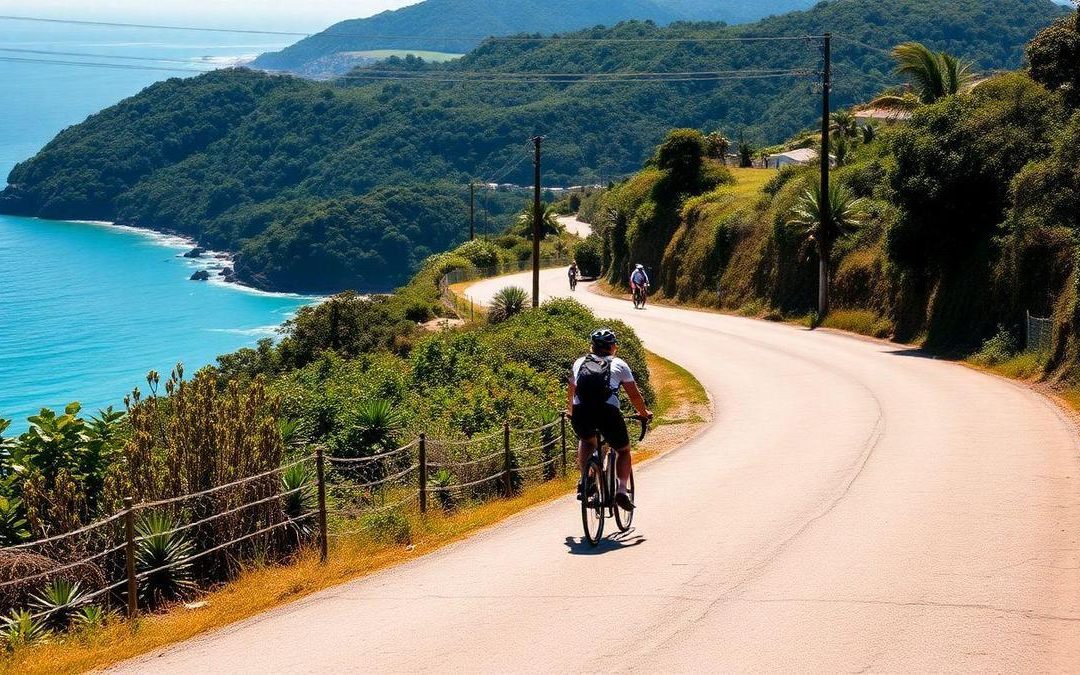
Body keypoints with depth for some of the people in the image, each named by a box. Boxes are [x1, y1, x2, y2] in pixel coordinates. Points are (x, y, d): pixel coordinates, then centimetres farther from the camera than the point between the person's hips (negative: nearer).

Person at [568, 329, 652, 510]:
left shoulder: (580, 363, 25)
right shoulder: (619, 364, 18)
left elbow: (570, 394, 36)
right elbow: (635, 396, 20)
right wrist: (644, 413, 38)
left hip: (581, 414, 2)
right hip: (608, 413, -2)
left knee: (586, 441, 35)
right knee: (623, 450, 22)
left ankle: (584, 481, 15)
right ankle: (621, 490, 4)